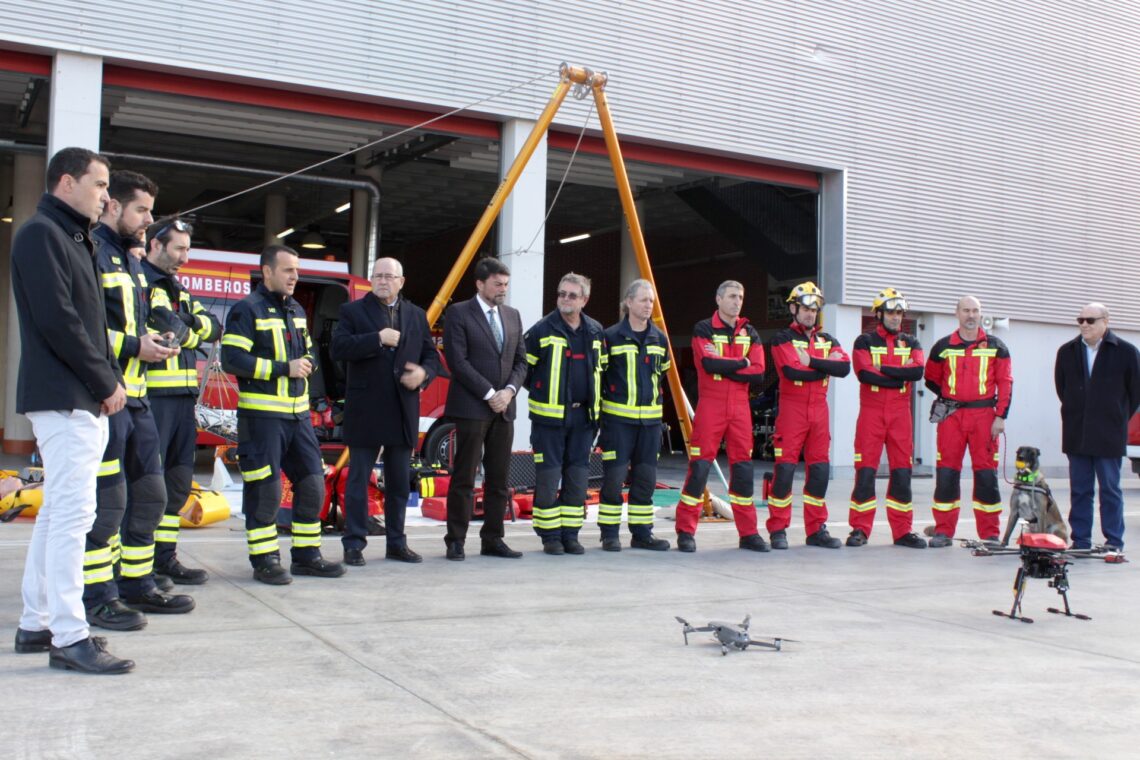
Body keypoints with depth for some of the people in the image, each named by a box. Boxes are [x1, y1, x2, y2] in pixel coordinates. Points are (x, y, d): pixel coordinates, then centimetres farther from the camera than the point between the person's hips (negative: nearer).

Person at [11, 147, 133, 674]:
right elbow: (57, 320, -18)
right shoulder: (40, 234, -9)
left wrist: (109, 379, 6)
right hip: (64, 397, -10)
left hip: (82, 399, 10)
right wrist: (107, 383, -13)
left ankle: (35, 624, 21)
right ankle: (69, 638, -7)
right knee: (73, 512, -10)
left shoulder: (74, 239, 21)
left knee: (58, 511, 13)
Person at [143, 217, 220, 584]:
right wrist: (192, 332, -1)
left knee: (178, 480, 12)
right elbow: (164, 329, -20)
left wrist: (186, 324, -5)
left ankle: (165, 557, 21)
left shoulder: (179, 290, 23)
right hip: (152, 394, -9)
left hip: (183, 396, 9)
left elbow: (213, 328, 13)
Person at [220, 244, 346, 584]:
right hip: (262, 414, -8)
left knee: (312, 483, 9)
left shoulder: (296, 310, 17)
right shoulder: (247, 310, -7)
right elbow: (232, 359, -16)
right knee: (265, 489, -3)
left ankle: (306, 555, 21)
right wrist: (283, 369, -18)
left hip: (298, 413, 8)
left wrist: (306, 363, 3)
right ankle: (265, 559, 9)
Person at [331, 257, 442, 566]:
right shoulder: (353, 311, 2)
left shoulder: (417, 315, 13)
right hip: (365, 410, -4)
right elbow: (338, 348, -12)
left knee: (399, 481, 10)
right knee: (358, 479, 1)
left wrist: (424, 373, -9)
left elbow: (431, 355, 12)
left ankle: (396, 543, 20)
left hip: (403, 411, 4)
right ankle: (354, 544, 8)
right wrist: (378, 339, -18)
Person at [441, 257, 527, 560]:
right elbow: (457, 361, -11)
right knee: (464, 478, -3)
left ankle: (492, 539, 14)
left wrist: (509, 391, -4)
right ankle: (455, 541, 4)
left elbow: (521, 361, 14)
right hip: (471, 407, -6)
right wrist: (489, 394, -13)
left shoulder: (513, 316, 15)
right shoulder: (458, 313, -3)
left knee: (499, 479, 7)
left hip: (503, 409, 6)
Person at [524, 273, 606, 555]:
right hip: (549, 416, -4)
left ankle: (570, 534, 16)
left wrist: (594, 399, 14)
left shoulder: (596, 331, 9)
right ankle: (550, 536, 7)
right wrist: (541, 391, 4)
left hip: (583, 415, 4)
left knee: (577, 476, 7)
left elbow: (602, 368, 21)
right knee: (548, 476, -2)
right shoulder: (542, 330, -5)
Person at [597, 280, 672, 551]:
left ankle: (642, 534, 15)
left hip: (650, 418, 5)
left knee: (645, 478, 7)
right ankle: (609, 534, 6)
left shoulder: (660, 340, 10)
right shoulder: (611, 337, -5)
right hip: (618, 417, -5)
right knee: (614, 477, -4)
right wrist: (598, 408, 1)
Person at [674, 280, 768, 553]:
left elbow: (758, 375, 0)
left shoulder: (749, 333, 12)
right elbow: (709, 364, -18)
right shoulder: (704, 330, 0)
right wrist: (741, 362, -6)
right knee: (699, 467, -6)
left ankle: (748, 533, 15)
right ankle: (686, 532, 1)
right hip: (710, 405, -4)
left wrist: (724, 367, -10)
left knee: (743, 468, 7)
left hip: (740, 407, 4)